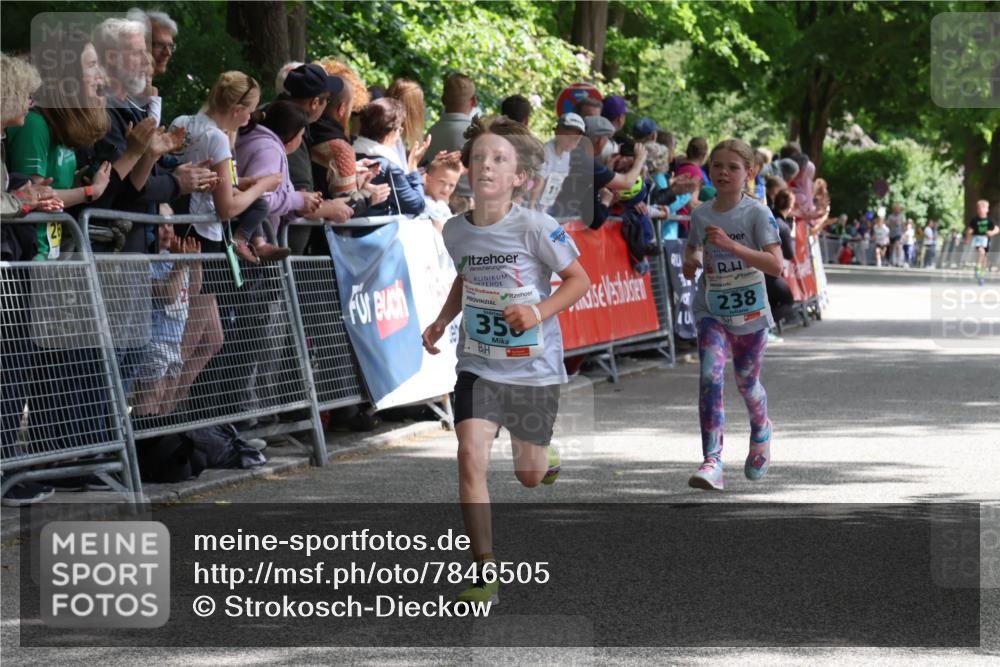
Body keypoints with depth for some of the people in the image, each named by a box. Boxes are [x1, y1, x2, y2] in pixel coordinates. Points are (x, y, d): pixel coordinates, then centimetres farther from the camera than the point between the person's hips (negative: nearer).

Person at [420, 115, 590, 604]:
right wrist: (443, 320, 5)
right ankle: (485, 572, -13)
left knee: (529, 475, 11)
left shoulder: (535, 227, -16)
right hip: (479, 366, 2)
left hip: (534, 367, -2)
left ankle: (544, 457, 52)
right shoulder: (456, 230, -2)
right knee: (470, 456, -19)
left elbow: (579, 279, -7)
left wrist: (539, 312, -21)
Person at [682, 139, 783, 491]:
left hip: (750, 312, -2)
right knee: (711, 377, -18)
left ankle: (761, 432, 49)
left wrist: (731, 245, -29)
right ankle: (712, 462, -23)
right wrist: (691, 262, -6)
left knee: (746, 381, 14)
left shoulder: (757, 213, -12)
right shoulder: (701, 214, 0)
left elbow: (776, 264, -21)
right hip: (711, 311, 2)